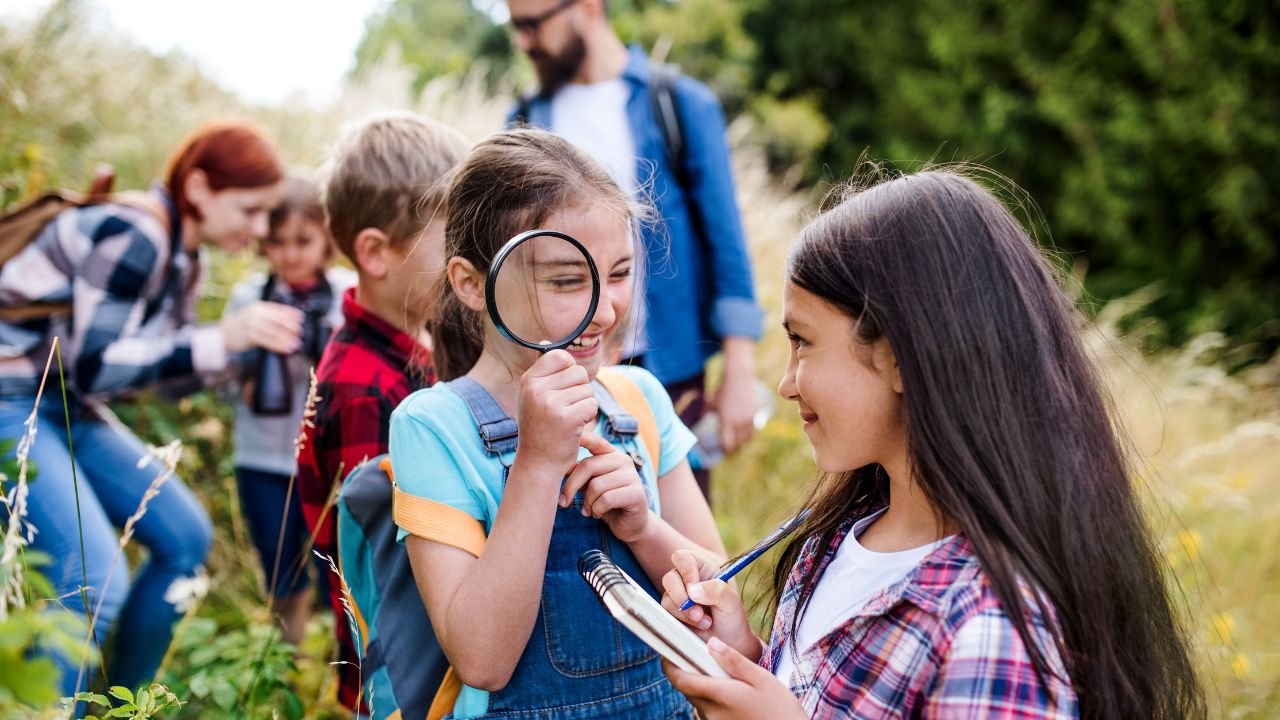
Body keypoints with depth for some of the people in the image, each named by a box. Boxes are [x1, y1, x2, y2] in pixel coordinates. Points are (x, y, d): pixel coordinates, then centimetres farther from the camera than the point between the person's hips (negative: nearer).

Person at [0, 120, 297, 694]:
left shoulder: (180, 256, 6)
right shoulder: (131, 236, -22)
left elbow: (177, 363, 12)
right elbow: (93, 366, -25)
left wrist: (255, 341, -3)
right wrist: (222, 339, -28)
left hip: (66, 407, 10)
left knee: (186, 538, 7)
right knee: (93, 579, -22)